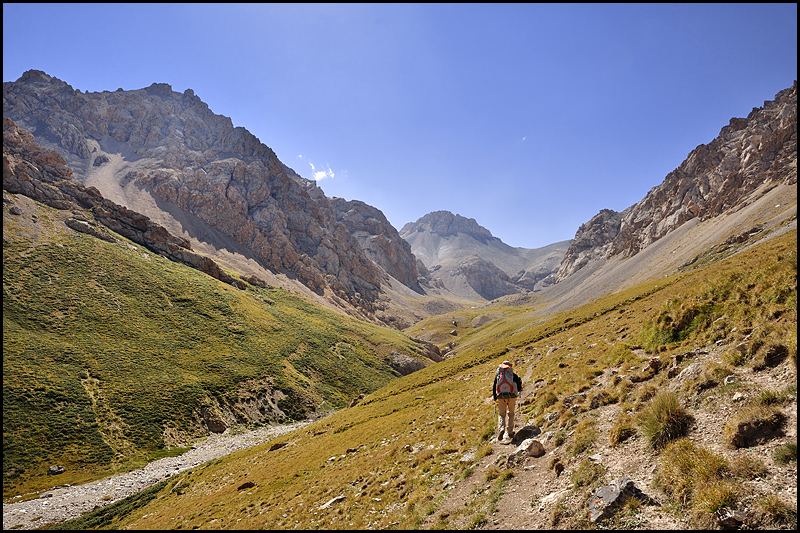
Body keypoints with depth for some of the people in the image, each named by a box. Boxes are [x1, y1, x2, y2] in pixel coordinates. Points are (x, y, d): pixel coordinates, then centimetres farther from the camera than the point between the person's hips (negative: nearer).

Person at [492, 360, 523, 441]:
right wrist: (519, 391, 30)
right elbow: (519, 387, 6)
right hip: (512, 397, -1)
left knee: (501, 414, 10)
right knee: (511, 414, 15)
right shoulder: (513, 375, 2)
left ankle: (501, 429, -14)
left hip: (501, 397, 1)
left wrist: (495, 398, 21)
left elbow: (494, 387, 10)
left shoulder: (498, 375, 7)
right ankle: (510, 432, 16)